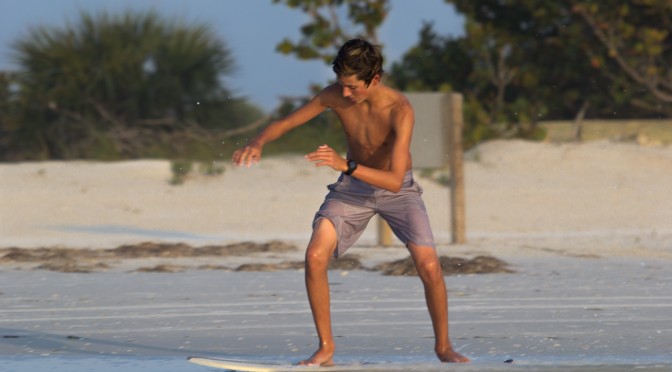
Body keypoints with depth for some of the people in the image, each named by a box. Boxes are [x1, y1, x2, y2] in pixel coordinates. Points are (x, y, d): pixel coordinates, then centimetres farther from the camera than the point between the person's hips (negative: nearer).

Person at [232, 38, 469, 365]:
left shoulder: (399, 110, -31)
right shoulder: (335, 95, -20)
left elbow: (395, 180, -37)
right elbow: (285, 123, -9)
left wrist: (346, 165, -50)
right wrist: (258, 143, -31)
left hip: (396, 189, -3)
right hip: (353, 187, 3)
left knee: (429, 265, -19)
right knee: (315, 256, -18)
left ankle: (443, 345, 6)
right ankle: (326, 347, -3)